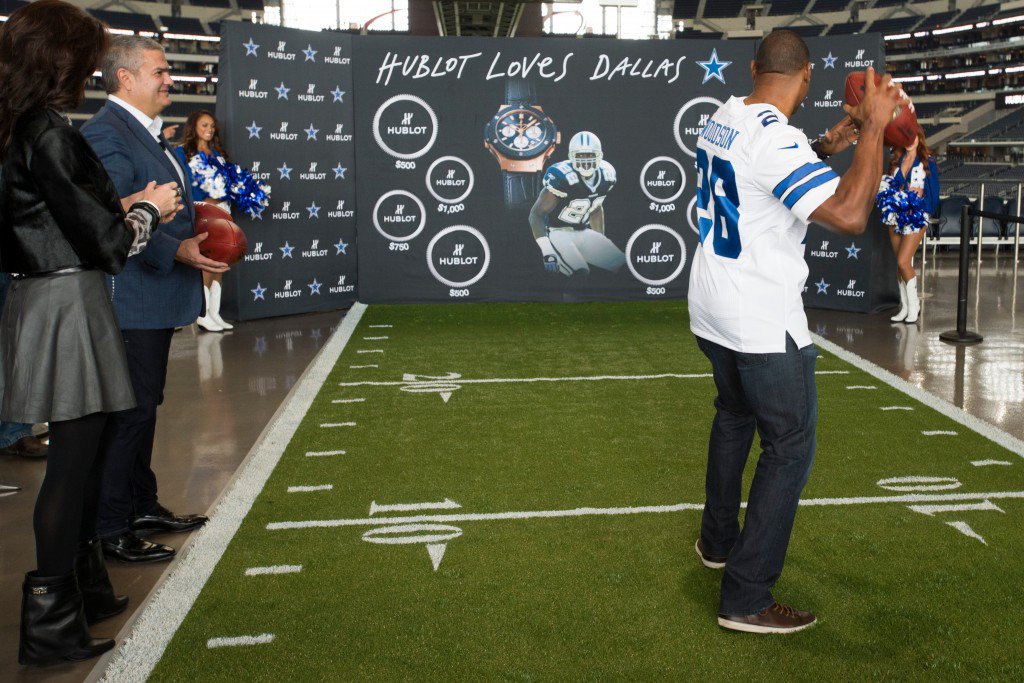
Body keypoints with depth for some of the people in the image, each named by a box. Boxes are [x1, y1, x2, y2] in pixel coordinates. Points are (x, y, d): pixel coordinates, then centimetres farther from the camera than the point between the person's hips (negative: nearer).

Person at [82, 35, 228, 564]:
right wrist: (176, 251, -28)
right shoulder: (106, 133, -16)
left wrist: (200, 235, 11)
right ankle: (111, 530, 7)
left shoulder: (148, 133, 17)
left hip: (157, 299, 11)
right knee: (128, 411, -4)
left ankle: (143, 507, 32)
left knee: (145, 405, 19)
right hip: (130, 299, -11)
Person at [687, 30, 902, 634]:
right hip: (765, 325, -9)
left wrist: (829, 146, 21)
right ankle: (746, 599, 3)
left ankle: (718, 542, 41)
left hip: (713, 312, 9)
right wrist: (873, 128, -23)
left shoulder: (723, 120, 6)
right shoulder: (776, 140, -22)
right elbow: (850, 215, -31)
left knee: (734, 418, 27)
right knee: (790, 448, 0)